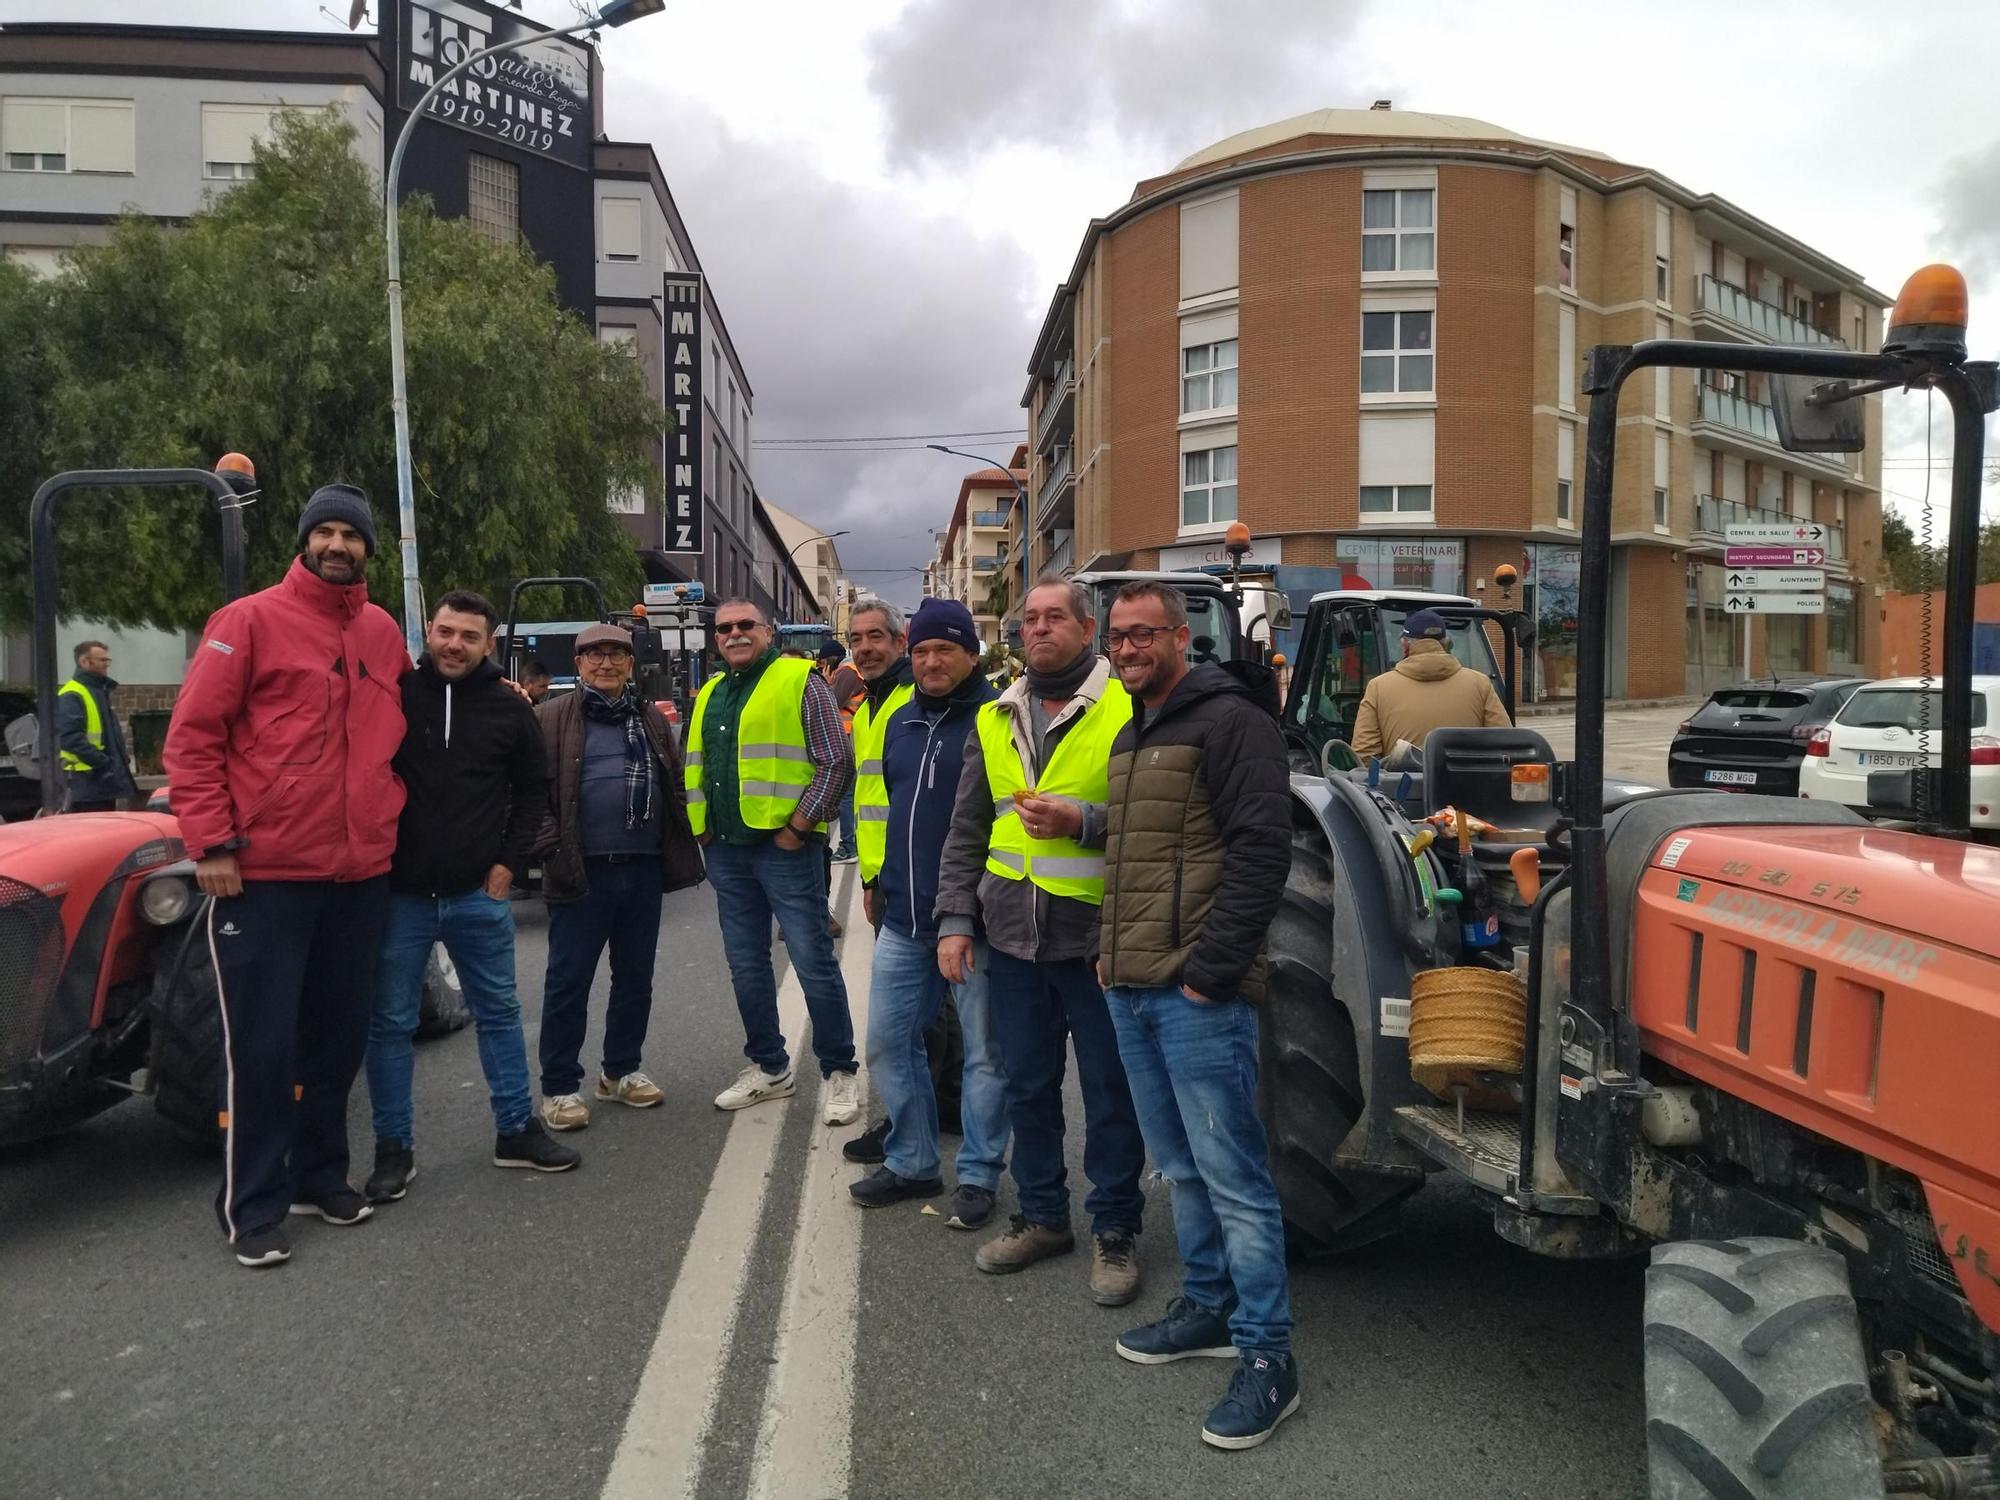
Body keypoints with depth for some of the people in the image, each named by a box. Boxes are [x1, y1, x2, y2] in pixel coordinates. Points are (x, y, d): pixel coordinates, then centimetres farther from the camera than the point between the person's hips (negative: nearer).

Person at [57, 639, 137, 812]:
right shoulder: (71, 696, -13)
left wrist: (121, 758, 14)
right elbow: (71, 738, -23)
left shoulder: (100, 691, 18)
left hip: (104, 777, 10)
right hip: (86, 779, -10)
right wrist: (102, 762, -26)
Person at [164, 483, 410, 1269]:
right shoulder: (250, 621, -5)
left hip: (361, 874, 5)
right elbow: (192, 736, -7)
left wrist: (391, 822, 14)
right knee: (262, 1047, 1)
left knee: (339, 1037, 14)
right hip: (264, 873, -5)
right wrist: (211, 842, -12)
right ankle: (252, 1206, 14)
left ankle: (320, 1175, 29)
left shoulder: (384, 633, 10)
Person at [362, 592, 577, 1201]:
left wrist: (509, 861, 3)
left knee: (499, 1013, 11)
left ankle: (516, 1131, 23)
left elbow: (532, 788, 12)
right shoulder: (392, 694, -3)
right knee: (390, 1023, 6)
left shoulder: (508, 709, 3)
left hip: (479, 894, 2)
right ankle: (394, 1149, 18)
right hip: (398, 893, -1)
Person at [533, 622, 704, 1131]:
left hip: (643, 869, 5)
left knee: (635, 977, 13)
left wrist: (678, 852, 9)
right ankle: (559, 1087, 13)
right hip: (581, 873, -5)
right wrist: (550, 847, -14)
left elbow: (675, 787, 19)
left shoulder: (653, 721, 14)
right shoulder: (551, 719, -1)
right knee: (568, 982, 2)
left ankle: (621, 1071, 28)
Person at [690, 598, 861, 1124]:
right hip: (725, 850, 7)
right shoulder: (710, 694, 15)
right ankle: (769, 1067, 27)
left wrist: (797, 828, -14)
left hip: (785, 846, -7)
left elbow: (833, 762, -10)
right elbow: (695, 767, 22)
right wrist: (704, 828, 10)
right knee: (746, 966, 13)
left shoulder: (802, 682, -5)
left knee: (814, 962, -3)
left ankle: (840, 1072, 9)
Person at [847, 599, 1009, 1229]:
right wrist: (877, 881, 21)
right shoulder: (900, 723, 14)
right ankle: (910, 1163, 28)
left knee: (984, 1051, 5)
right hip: (902, 918, 7)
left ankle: (978, 1175, 19)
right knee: (888, 1041, 12)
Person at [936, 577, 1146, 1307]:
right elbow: (967, 831, 14)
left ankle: (1113, 1231, 21)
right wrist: (955, 917, 7)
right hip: (1014, 936, 5)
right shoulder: (995, 719, 11)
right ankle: (1042, 1215, 31)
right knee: (1027, 1084, 14)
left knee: (1109, 1088, 6)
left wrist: (1082, 823, -21)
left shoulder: (1125, 710, -6)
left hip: (1097, 936, -5)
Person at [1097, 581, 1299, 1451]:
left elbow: (1261, 851, -17)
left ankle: (1267, 1356, 9)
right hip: (1130, 989, 9)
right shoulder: (1130, 736, 17)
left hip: (1195, 992, -9)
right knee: (1180, 1166, 18)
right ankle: (1210, 1309, 33)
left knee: (1231, 1176, -2)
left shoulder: (1229, 720, -10)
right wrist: (1113, 953, 17)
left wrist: (1210, 970, -18)